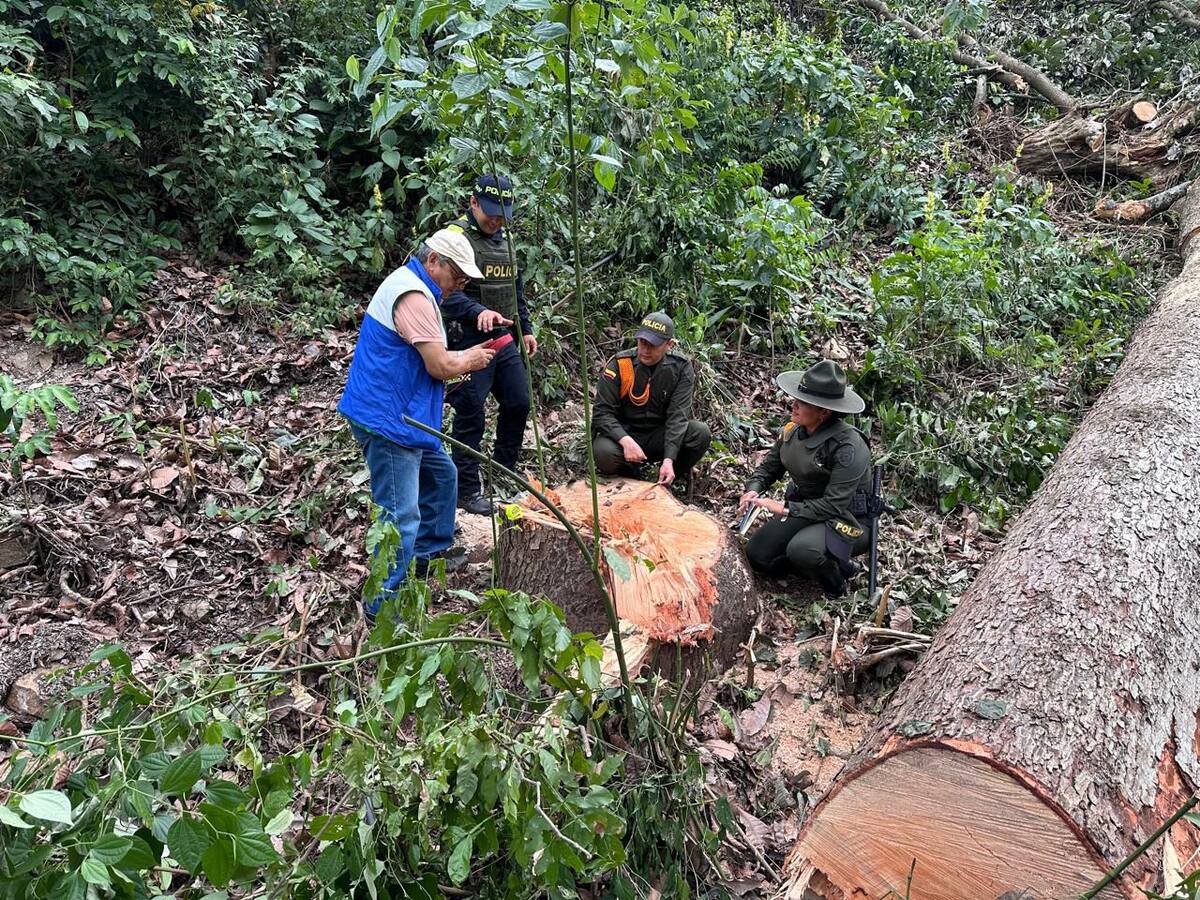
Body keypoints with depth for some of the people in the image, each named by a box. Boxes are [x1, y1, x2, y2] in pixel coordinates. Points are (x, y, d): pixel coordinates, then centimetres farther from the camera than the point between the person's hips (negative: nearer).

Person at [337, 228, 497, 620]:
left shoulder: (411, 286, 16)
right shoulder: (414, 296, -19)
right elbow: (439, 366, -21)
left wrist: (462, 357, 8)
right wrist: (469, 360, -1)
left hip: (404, 418, 11)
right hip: (388, 421, -11)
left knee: (440, 475, 26)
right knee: (401, 516, -9)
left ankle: (429, 553, 41)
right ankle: (384, 604, 2)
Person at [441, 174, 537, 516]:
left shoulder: (505, 240, 15)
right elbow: (447, 292, -22)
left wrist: (526, 329, 20)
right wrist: (479, 312, -37)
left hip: (504, 340, 8)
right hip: (469, 342, -8)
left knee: (518, 404, 14)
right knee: (471, 417, -3)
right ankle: (467, 491, 9)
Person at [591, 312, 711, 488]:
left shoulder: (681, 368, -10)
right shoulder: (619, 364, -14)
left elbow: (677, 415, -16)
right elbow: (602, 412, -16)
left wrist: (669, 459, -30)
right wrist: (626, 440, -34)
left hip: (659, 437, 2)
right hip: (624, 434, -1)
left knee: (701, 433, -24)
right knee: (604, 452, -35)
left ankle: (673, 477, 3)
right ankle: (631, 476, 0)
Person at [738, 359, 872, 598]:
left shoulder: (848, 447, -27)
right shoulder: (793, 430, -8)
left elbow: (833, 505, -27)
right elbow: (770, 467, 7)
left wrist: (785, 508, -31)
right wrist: (753, 490, -13)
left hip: (846, 519, -7)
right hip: (803, 508, 7)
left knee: (801, 549, -34)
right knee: (757, 555, -3)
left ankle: (835, 586, 0)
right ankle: (820, 562, 15)